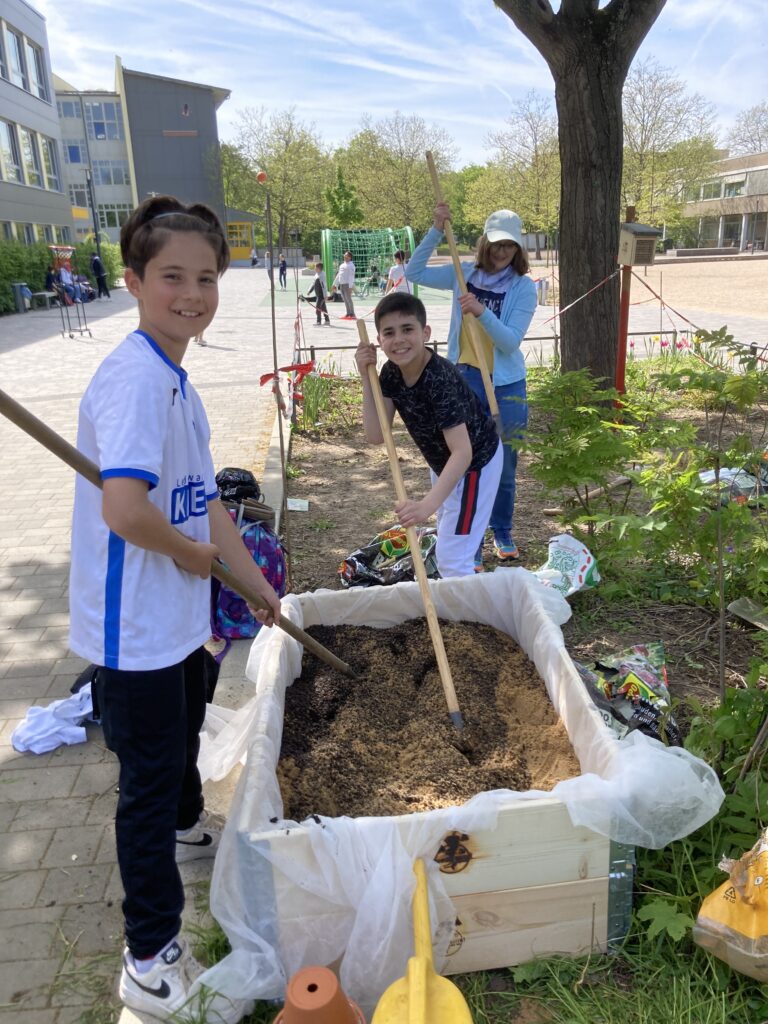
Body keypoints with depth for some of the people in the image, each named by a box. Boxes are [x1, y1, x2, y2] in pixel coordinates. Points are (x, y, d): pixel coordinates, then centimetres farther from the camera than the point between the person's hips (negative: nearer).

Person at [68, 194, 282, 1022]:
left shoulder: (177, 380, 6)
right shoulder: (134, 377, -24)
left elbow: (204, 502, 12)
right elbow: (124, 509, -38)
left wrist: (258, 586, 17)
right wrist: (191, 553, -18)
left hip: (179, 614, 9)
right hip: (134, 627, -9)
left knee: (184, 735, 31)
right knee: (149, 777, 7)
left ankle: (188, 826, 61)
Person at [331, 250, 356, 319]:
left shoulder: (350, 265, -6)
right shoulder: (342, 264, 20)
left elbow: (351, 276, -15)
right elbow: (338, 275, 25)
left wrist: (350, 287, -24)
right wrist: (334, 284, 24)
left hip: (347, 284, -8)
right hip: (341, 284, 8)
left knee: (348, 298, -8)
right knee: (345, 299, 9)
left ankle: (352, 314, -5)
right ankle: (348, 314, 14)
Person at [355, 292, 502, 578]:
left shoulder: (440, 379, -36)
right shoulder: (392, 372, -14)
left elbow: (463, 453, -42)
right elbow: (376, 436, -18)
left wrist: (427, 505, -54)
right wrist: (366, 378, -26)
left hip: (475, 462, -8)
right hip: (442, 460, 8)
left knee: (451, 558, -10)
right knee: (446, 539, 26)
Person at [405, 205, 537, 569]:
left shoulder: (523, 287, -4)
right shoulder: (465, 274, 4)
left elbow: (511, 341, -15)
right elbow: (414, 272, 4)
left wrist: (482, 312, -30)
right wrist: (436, 230, -5)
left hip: (506, 385, 0)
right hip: (465, 379, 1)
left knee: (504, 467, 11)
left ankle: (502, 534, 32)